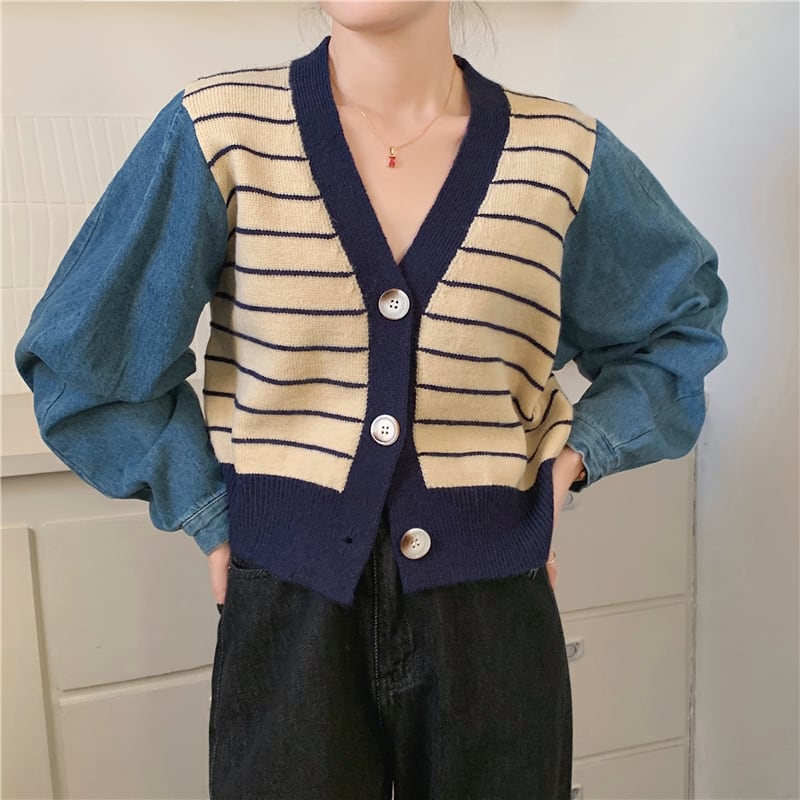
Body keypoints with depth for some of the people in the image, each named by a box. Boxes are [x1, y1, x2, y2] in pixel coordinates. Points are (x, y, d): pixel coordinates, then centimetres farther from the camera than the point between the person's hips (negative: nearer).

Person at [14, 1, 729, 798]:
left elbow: (683, 319, 15)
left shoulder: (564, 153, -4)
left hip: (491, 614, 2)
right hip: (285, 617, -1)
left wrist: (579, 448, 1)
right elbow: (83, 362, 3)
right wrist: (211, 515, -1)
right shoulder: (219, 128, -7)